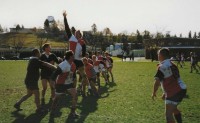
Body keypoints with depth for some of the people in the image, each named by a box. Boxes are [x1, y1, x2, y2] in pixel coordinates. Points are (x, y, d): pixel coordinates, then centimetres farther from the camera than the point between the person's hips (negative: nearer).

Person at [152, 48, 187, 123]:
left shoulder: (162, 67, -13)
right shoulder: (171, 65, 14)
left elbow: (157, 82, -19)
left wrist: (154, 93, -2)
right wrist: (165, 93, 26)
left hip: (174, 92, -9)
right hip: (181, 89, 9)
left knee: (168, 114, -9)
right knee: (173, 108, 30)